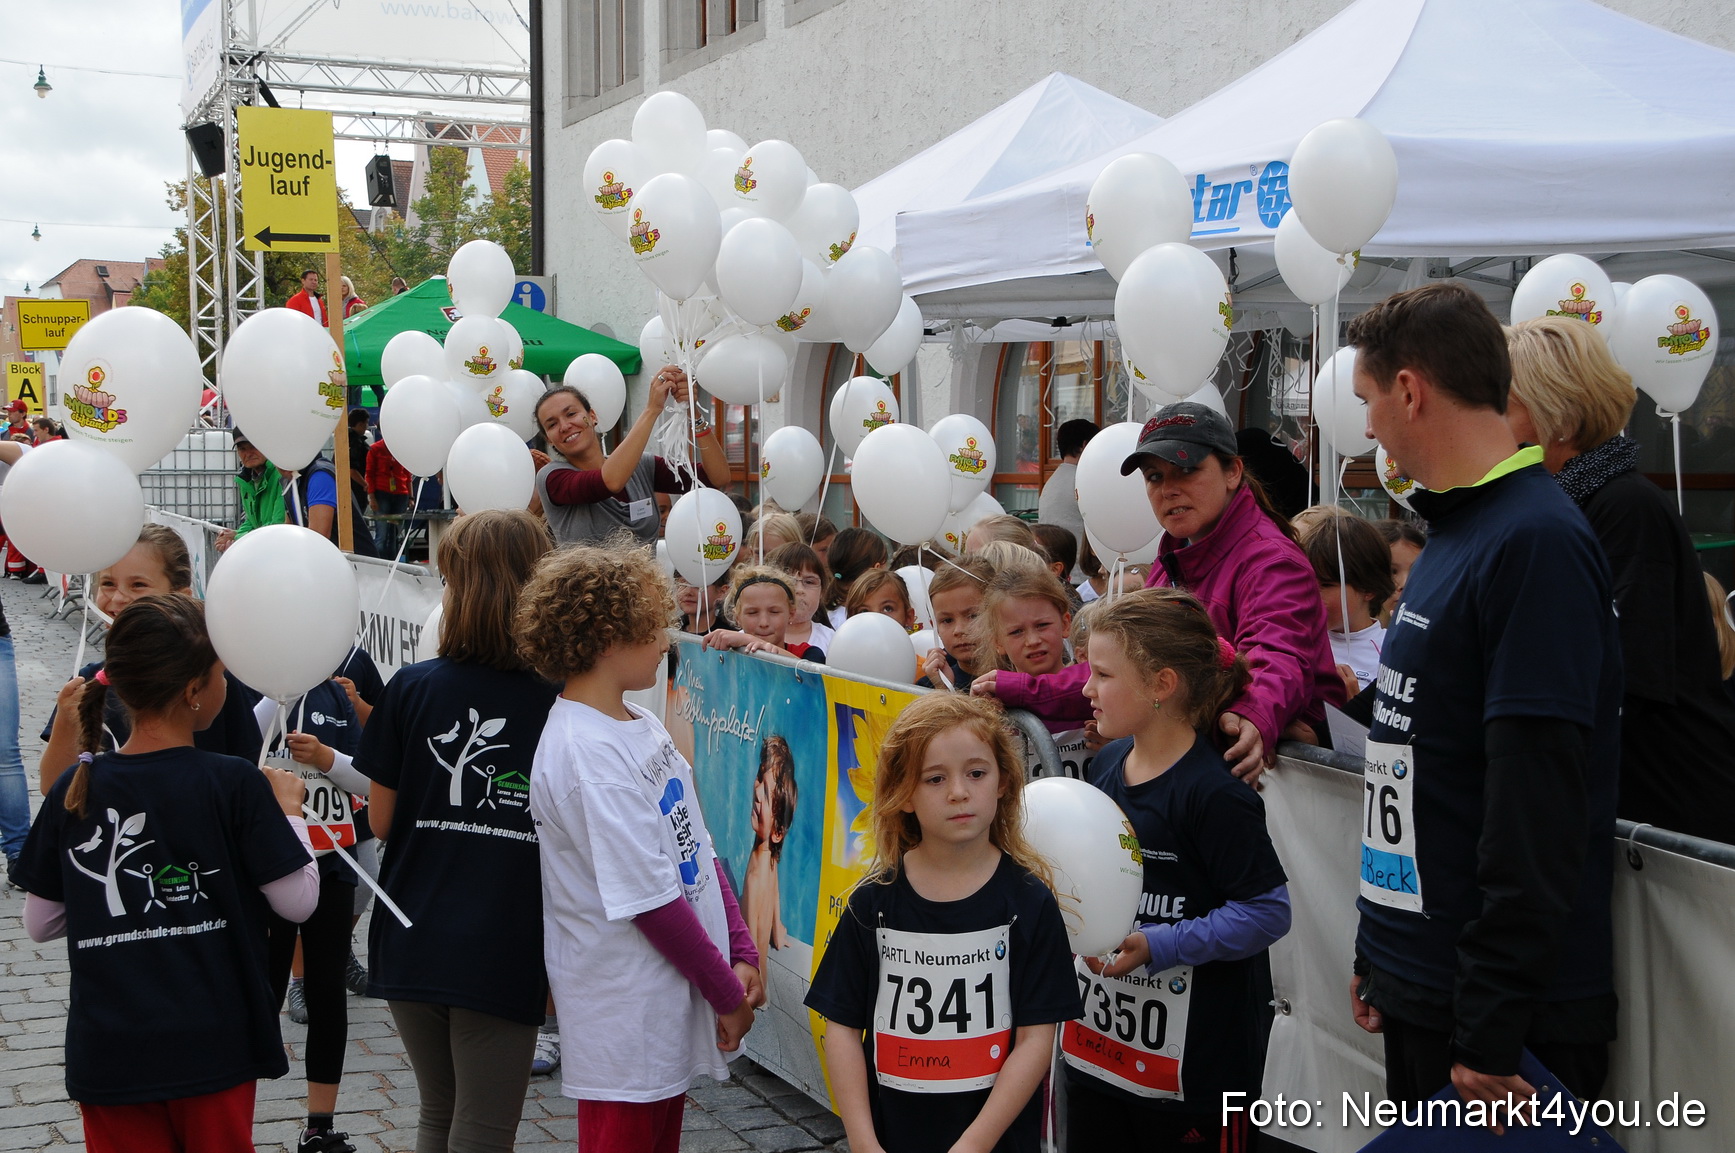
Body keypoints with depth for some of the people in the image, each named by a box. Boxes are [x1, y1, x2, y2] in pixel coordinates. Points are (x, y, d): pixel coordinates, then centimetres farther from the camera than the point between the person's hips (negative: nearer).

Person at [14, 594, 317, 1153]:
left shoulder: (73, 791, -3)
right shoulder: (235, 785, -14)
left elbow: (40, 924, 5)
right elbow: (298, 901, -8)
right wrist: (288, 809, 5)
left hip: (108, 1057, 3)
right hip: (212, 1047, -2)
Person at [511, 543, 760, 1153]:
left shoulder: (641, 726, 7)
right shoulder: (587, 753, -22)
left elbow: (697, 849, 10)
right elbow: (651, 899, -21)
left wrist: (741, 954, 2)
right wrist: (727, 994, -12)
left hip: (670, 1002, 9)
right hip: (626, 1010, -9)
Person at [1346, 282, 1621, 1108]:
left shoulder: (1536, 544, -18)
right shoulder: (1454, 532, 12)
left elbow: (1539, 808, -23)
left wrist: (1493, 1032, -22)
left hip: (1506, 1013, -9)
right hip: (1417, 990, 9)